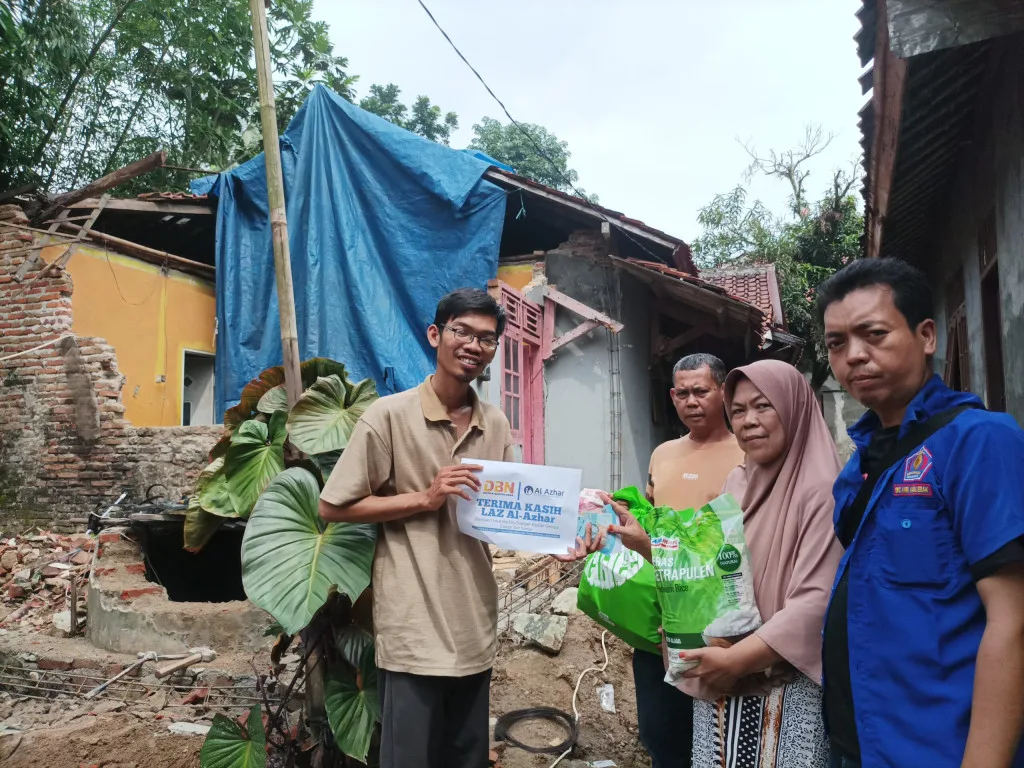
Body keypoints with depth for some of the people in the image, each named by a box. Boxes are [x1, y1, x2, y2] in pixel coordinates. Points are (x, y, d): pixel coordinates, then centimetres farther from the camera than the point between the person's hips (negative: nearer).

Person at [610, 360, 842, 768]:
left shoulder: (821, 491, -15)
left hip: (787, 687, -6)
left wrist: (737, 658, -20)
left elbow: (817, 602, -20)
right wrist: (647, 545, -6)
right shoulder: (738, 482, 6)